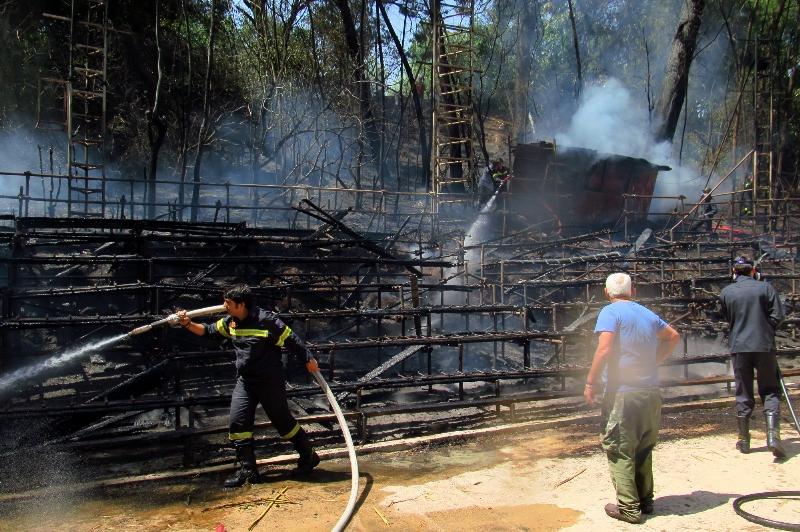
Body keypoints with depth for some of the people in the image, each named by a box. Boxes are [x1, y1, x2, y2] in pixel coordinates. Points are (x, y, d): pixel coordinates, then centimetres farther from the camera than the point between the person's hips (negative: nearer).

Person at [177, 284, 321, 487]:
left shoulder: (267, 320, -20)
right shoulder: (230, 322, 2)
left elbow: (291, 339, -16)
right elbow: (208, 331, 14)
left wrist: (309, 360, -14)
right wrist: (188, 324, -1)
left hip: (271, 382, -7)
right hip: (245, 381, 7)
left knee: (283, 421, 5)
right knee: (237, 422, -2)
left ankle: (309, 457, 25)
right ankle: (247, 470, 9)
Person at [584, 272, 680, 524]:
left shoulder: (610, 312, -9)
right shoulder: (648, 314, 13)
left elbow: (604, 349, -21)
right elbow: (673, 336, 28)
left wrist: (591, 383, -14)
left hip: (623, 393, -7)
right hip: (651, 392, 7)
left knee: (620, 452, 2)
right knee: (643, 450, 19)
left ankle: (629, 508, 3)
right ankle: (645, 500, 26)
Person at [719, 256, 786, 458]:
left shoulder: (725, 293, 2)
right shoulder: (766, 287, -2)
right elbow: (778, 316, -6)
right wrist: (766, 331, 9)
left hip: (739, 347, 1)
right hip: (764, 345, -1)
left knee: (743, 394, 10)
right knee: (770, 391, 7)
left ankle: (744, 441, 15)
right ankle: (773, 435, -9)